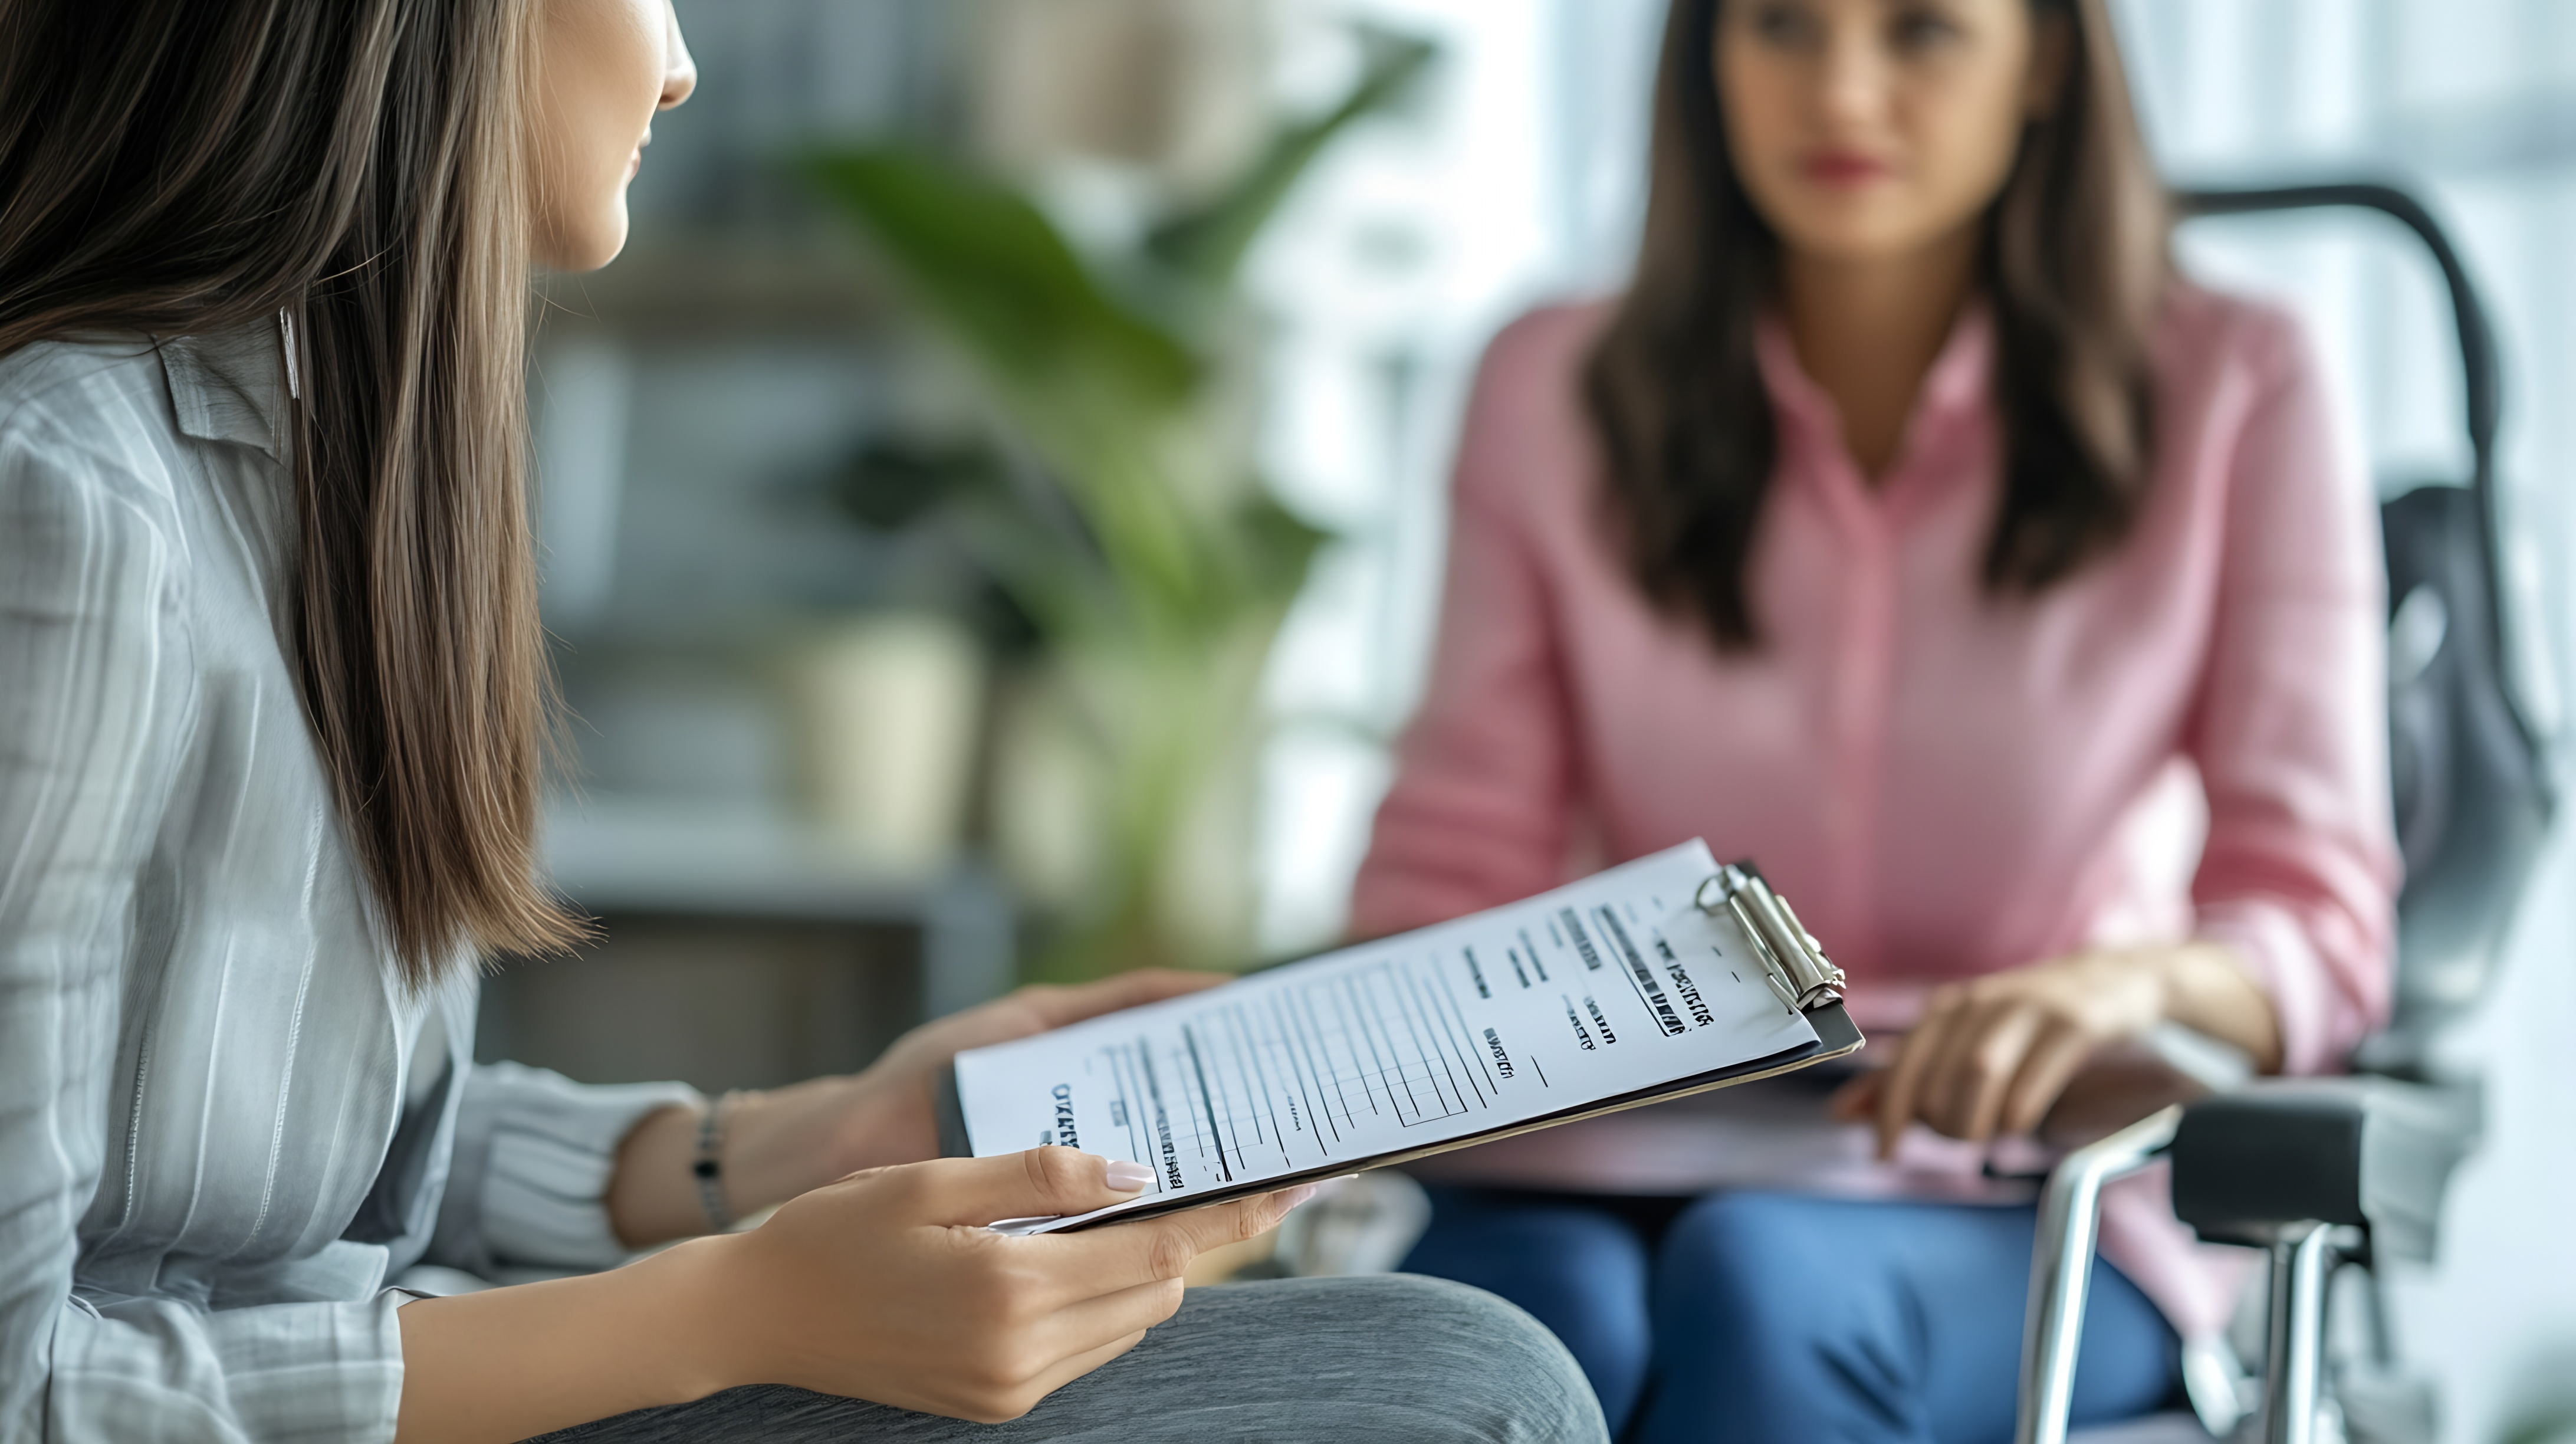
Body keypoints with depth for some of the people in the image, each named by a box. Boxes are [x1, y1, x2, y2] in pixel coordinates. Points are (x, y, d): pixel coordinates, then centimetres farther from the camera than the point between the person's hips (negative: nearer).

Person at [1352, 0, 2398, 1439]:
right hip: (1623, 1167, 2)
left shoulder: (2230, 392, 3)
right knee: (1529, 1316, -34)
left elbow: (2321, 929, -4)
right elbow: (1454, 865, 9)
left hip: (2036, 1214, -1)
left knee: (1755, 1279, -36)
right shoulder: (1558, 393, 10)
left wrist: (2132, 978, -27)